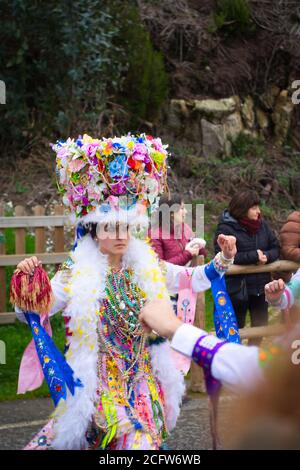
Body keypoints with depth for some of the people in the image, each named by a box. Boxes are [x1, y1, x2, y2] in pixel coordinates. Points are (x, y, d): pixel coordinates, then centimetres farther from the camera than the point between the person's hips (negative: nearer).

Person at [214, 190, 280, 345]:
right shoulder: (226, 228, -14)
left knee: (260, 324, 13)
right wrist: (253, 256, -24)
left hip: (260, 286, 5)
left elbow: (275, 248, 7)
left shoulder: (262, 225, 3)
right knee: (236, 326, 9)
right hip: (236, 287, -5)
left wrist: (266, 256, -17)